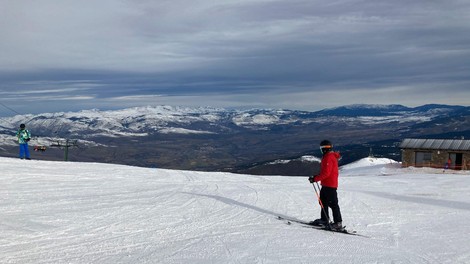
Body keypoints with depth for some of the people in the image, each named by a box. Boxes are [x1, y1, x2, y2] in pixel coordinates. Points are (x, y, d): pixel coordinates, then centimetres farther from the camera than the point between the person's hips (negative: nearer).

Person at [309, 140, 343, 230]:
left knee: (333, 203, -8)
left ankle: (338, 223, -6)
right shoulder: (331, 156, 15)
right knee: (323, 201, 18)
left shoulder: (329, 158, -18)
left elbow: (326, 173, -24)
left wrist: (315, 179, -21)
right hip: (326, 184, 11)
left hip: (330, 185, -11)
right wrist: (316, 177, 15)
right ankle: (324, 220, 27)